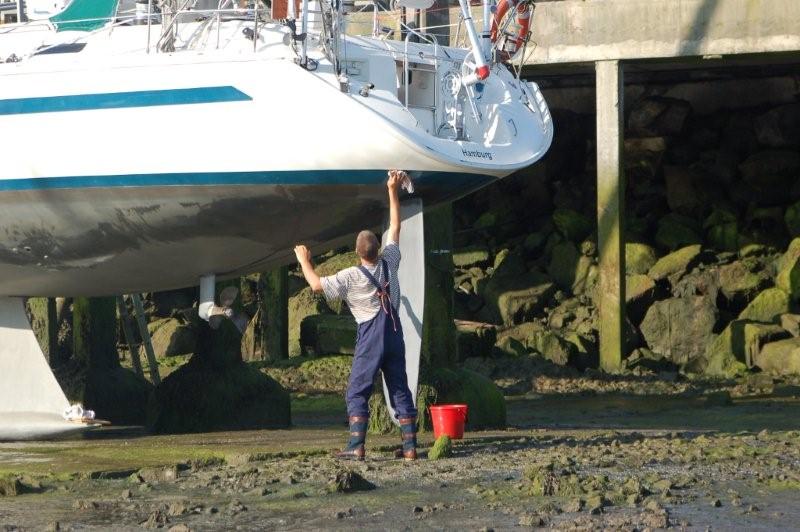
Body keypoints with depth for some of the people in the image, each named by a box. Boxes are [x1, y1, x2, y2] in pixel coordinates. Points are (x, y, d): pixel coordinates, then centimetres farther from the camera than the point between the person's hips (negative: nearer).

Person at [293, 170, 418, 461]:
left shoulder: (351, 276, -12)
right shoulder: (389, 261, 0)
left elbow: (317, 284, -13)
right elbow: (395, 226, 11)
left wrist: (304, 261, 4)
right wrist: (393, 190, 16)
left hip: (371, 336, -5)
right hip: (394, 331, 5)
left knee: (357, 392, -2)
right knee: (400, 389, 7)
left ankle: (356, 446, -12)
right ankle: (410, 445, 3)